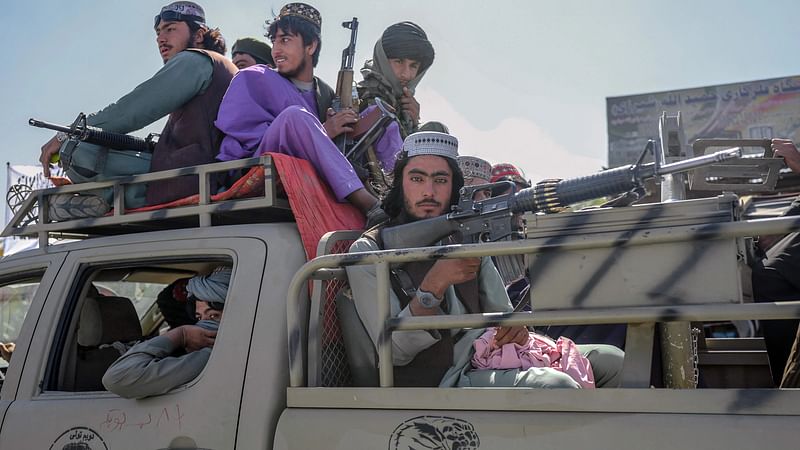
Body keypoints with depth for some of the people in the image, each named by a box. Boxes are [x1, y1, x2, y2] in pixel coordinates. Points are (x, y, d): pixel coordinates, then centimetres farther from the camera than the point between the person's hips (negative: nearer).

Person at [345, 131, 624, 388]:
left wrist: (513, 326, -8)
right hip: (439, 380, -7)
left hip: (488, 361, 7)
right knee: (557, 386, -27)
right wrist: (434, 285, -28)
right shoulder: (369, 251, -7)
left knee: (611, 360, 3)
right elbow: (394, 351, -15)